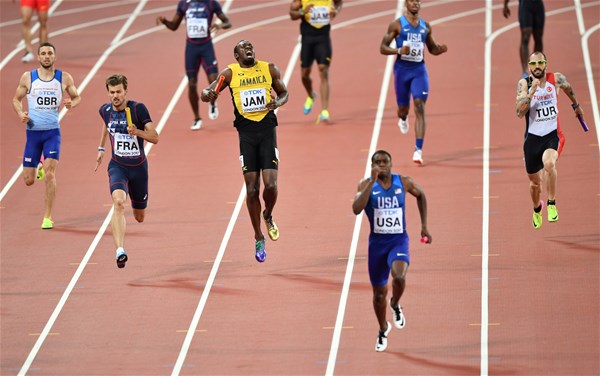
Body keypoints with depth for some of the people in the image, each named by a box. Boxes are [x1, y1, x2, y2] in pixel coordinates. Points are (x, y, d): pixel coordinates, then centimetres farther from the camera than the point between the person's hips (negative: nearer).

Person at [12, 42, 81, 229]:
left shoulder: (64, 78, 0)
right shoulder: (28, 78, 0)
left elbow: (77, 97, 12)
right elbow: (16, 99, 11)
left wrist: (71, 103, -11)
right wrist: (20, 114, -9)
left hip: (53, 131, -1)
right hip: (33, 131, 1)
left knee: (50, 174, -17)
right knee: (29, 180, 4)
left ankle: (48, 217, -8)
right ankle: (38, 167, 43)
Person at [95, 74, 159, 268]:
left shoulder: (138, 108, -14)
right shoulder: (105, 110, -3)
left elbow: (155, 137, -17)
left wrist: (137, 132, -34)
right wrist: (101, 148, 27)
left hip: (138, 167, 0)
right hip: (117, 166, 0)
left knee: (140, 218, 15)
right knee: (118, 201, -31)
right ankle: (120, 251, -40)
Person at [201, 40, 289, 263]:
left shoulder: (269, 69, 7)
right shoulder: (231, 73, 4)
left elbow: (284, 92, 18)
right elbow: (208, 92, 2)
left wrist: (278, 103, -5)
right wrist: (208, 94, -23)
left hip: (267, 129, 0)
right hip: (246, 131, 0)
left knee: (270, 185, -11)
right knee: (252, 189, 0)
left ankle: (268, 216, 22)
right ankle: (258, 239, 14)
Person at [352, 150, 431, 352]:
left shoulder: (403, 182, -4)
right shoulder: (366, 184, -9)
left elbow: (420, 195, 17)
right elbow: (356, 209, -25)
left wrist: (424, 225, 13)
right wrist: (372, 181, -28)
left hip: (399, 241, -1)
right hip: (377, 242, 1)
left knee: (399, 276, -30)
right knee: (379, 292, 10)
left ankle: (395, 305, 4)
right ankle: (383, 330, 37)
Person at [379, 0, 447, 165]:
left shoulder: (425, 26, 8)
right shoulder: (397, 24, -3)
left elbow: (432, 48, 20)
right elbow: (383, 48, -4)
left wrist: (440, 49, -4)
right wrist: (399, 51, -23)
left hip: (419, 70, 1)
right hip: (402, 69, -1)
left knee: (420, 108, -13)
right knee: (403, 107, 11)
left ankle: (418, 150, -18)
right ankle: (403, 119, 52)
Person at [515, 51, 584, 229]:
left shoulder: (556, 79, -4)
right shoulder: (524, 84, -7)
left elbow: (568, 88, 21)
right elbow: (520, 112, -17)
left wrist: (576, 105, 35)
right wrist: (531, 92, -27)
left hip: (553, 134, -1)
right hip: (532, 137, 1)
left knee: (549, 163, -34)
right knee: (534, 182, 13)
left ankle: (551, 204, -18)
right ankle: (537, 209, 45)